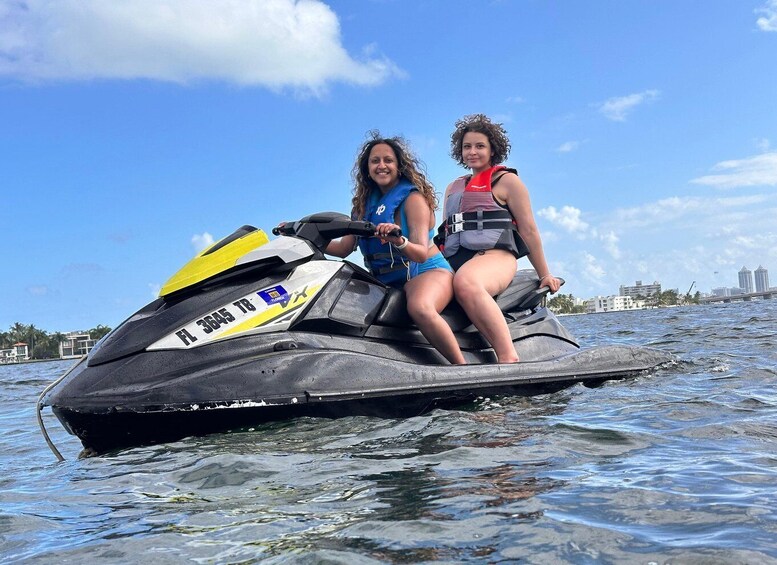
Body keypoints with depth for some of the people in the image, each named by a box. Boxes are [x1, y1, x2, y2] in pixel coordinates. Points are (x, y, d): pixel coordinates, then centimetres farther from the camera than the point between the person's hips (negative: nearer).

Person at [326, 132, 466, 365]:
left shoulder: (412, 198, -7)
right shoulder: (365, 202, 11)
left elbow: (421, 253, -17)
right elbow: (344, 248, 7)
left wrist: (398, 240, -38)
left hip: (426, 271, -7)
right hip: (386, 282, 7)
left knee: (419, 307, -39)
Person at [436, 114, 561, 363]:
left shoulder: (506, 180, 11)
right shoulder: (453, 188, 28)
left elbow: (528, 230, 8)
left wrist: (544, 275, 7)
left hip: (495, 255, -6)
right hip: (453, 260, 6)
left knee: (466, 282, -42)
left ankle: (509, 359, -48)